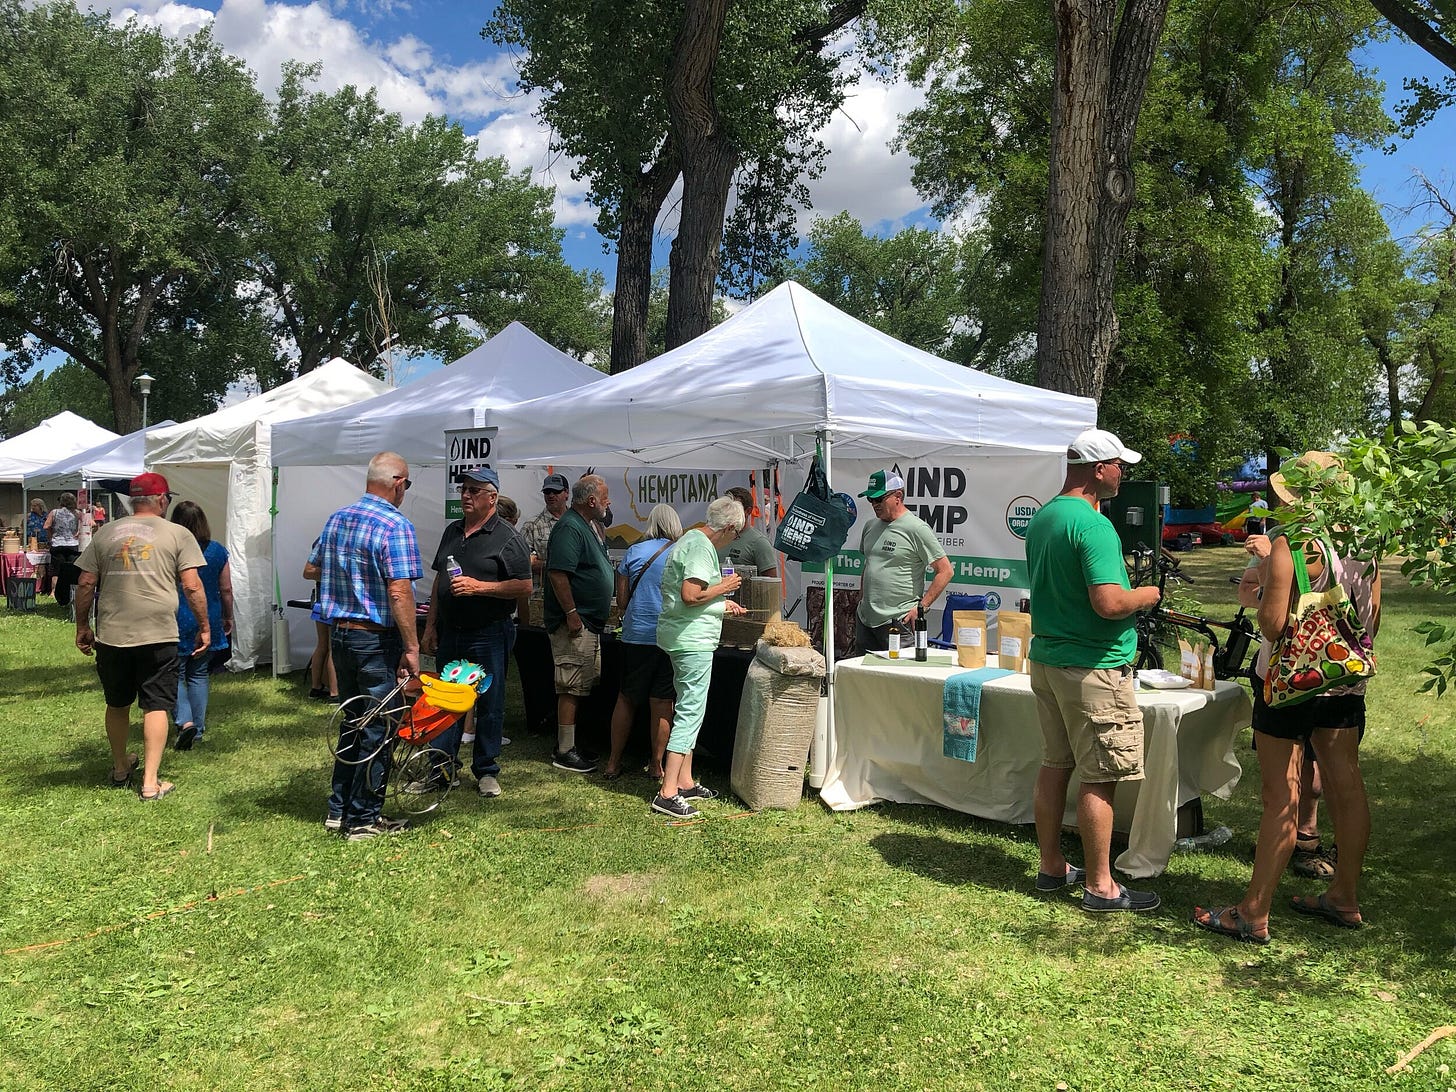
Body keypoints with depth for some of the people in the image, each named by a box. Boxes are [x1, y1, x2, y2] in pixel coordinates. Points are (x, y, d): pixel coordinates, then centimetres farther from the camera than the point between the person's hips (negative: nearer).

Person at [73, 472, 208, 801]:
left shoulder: (105, 534, 8)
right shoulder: (177, 535, -1)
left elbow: (86, 584, 7)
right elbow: (192, 587, -6)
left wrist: (82, 627, 16)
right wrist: (204, 628, 2)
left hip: (111, 635, 3)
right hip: (158, 636, -3)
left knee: (117, 704, 20)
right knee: (156, 706, 3)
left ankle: (120, 768, 36)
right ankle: (151, 782, 1)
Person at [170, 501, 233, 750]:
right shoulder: (218, 551, -1)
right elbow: (226, 590, 5)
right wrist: (228, 618, 18)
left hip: (176, 622, -3)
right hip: (208, 622, 3)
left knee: (174, 675, 7)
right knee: (199, 675, 12)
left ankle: (185, 722, -12)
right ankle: (198, 729, 17)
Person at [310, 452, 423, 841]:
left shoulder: (336, 519, 8)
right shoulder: (395, 525, -17)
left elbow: (314, 569, 19)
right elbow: (399, 593, -23)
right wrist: (412, 648, -19)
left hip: (339, 632, 8)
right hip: (376, 639, -8)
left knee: (351, 722, 19)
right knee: (378, 729, 3)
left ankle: (339, 808, 27)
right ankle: (365, 819, 11)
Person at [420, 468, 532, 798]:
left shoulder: (507, 537, -7)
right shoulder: (452, 532, 12)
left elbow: (525, 586, -13)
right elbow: (438, 581, 18)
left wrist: (479, 587, -20)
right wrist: (430, 627, 13)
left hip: (489, 634, -6)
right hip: (450, 632, 6)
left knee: (490, 703, 3)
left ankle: (486, 770, 15)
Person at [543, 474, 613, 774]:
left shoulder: (585, 526, 17)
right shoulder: (569, 528, -16)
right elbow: (557, 573, -24)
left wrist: (604, 608, 26)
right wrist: (571, 613, -24)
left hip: (589, 623, 11)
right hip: (575, 622, -11)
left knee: (584, 684, 14)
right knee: (572, 687, -6)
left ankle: (567, 743, 23)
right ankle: (565, 752, 0)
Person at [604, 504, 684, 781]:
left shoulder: (633, 551, 2)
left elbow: (622, 599, 4)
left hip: (635, 635, 2)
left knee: (627, 699, 12)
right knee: (662, 702, 7)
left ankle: (613, 763, 18)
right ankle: (656, 765, 14)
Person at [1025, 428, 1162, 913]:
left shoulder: (1041, 519, 10)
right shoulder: (1093, 525, -19)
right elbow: (1110, 603, -27)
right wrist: (1148, 594, -7)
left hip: (1046, 658, 9)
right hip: (1092, 667, -9)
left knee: (1055, 764, 15)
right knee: (1099, 776, 0)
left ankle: (1051, 866, 26)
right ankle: (1100, 886, 8)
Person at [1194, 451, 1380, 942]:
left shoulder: (1290, 545, -19)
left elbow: (1273, 624, -21)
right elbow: (1372, 620, 10)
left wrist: (1265, 570, -6)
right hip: (1347, 682, 7)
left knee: (1282, 799, -4)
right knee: (1347, 787, 15)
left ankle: (1253, 915, 5)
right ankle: (1344, 899, 29)